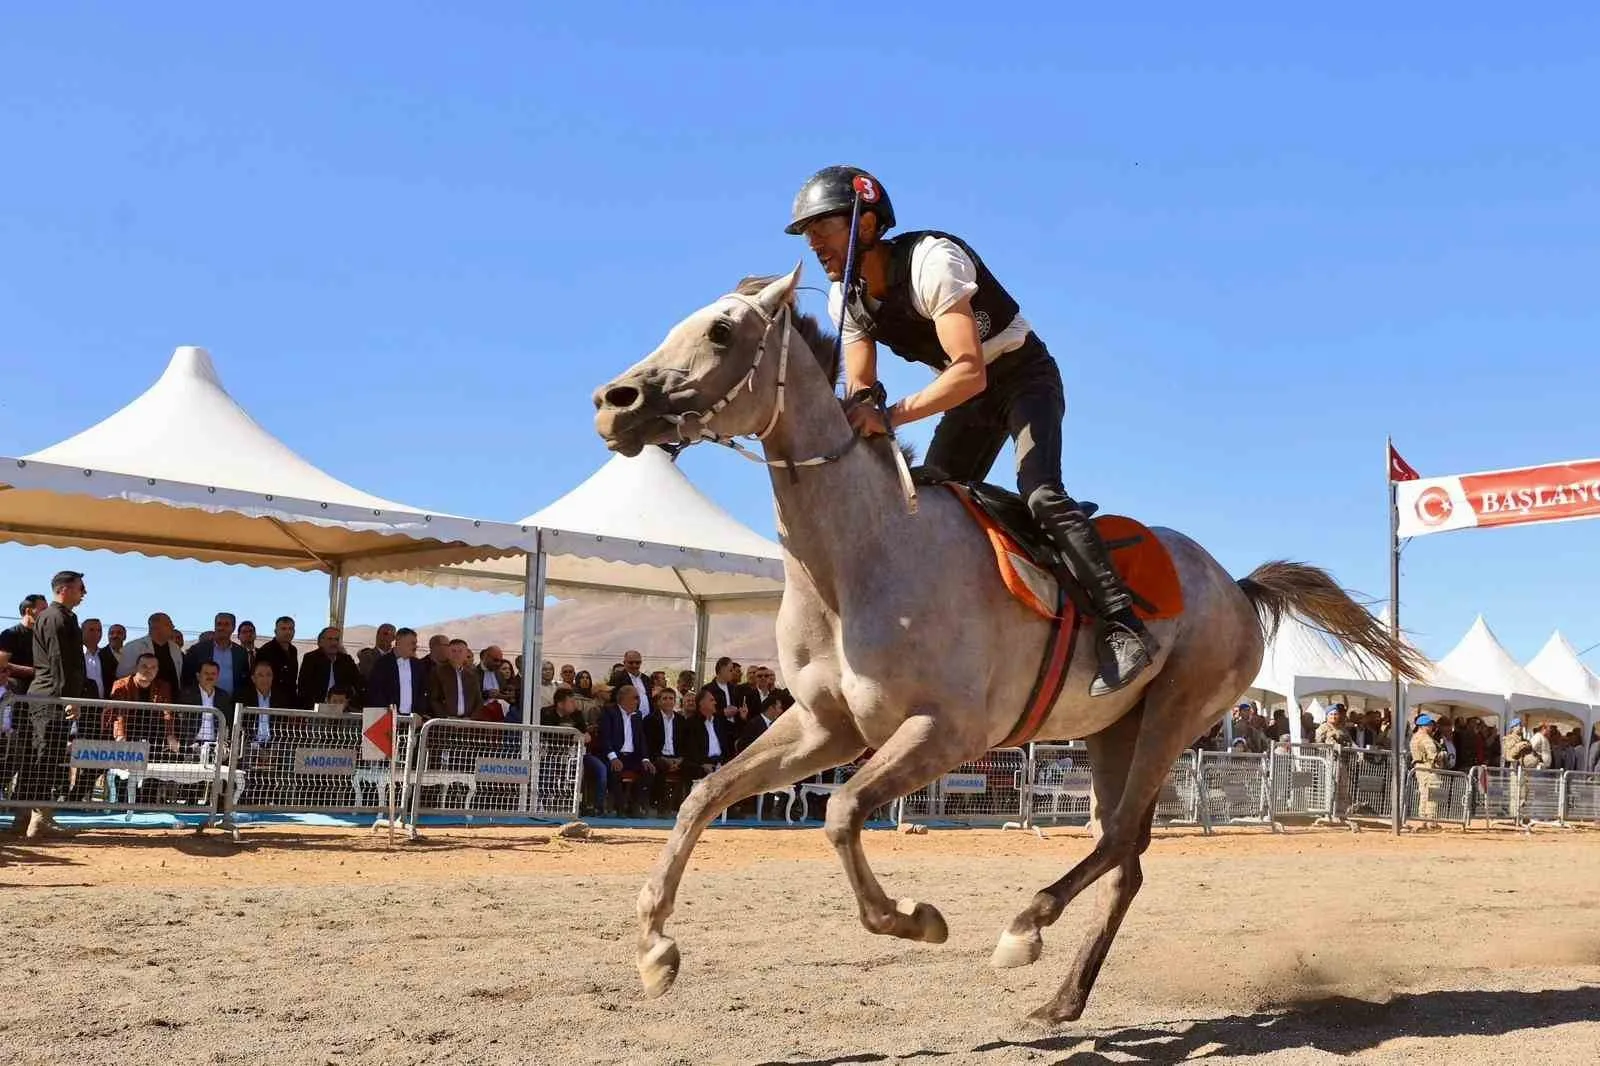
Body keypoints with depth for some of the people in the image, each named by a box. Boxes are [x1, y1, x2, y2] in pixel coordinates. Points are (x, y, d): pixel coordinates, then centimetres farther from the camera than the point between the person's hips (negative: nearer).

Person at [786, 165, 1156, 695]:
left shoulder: (931, 261, -30)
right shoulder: (845, 299, -6)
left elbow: (971, 372, -39)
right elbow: (861, 388, -8)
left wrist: (891, 416, -50)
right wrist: (850, 421, -33)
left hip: (1024, 377, -8)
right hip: (969, 391, 8)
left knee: (1039, 492, -27)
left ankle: (1123, 627, -29)